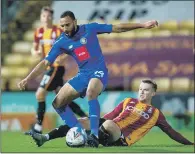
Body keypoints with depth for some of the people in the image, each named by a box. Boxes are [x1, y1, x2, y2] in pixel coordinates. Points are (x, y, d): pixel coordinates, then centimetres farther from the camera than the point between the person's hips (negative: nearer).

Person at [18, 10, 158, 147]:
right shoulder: (61, 42, -1)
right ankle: (80, 133, 1)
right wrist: (27, 79, -13)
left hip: (98, 72, -5)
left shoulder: (90, 29, -7)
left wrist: (143, 25, -1)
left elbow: (118, 28, 0)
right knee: (58, 103, -5)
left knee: (90, 92, -38)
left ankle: (94, 135, -36)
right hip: (82, 75, 5)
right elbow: (45, 63, -2)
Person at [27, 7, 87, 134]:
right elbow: (34, 49, 16)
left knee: (40, 94, -13)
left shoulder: (58, 31, -11)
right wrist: (35, 52, -7)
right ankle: (86, 119, 16)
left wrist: (63, 57, -28)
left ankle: (38, 127, -9)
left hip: (56, 67, -8)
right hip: (49, 67, 8)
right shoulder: (39, 32, 8)